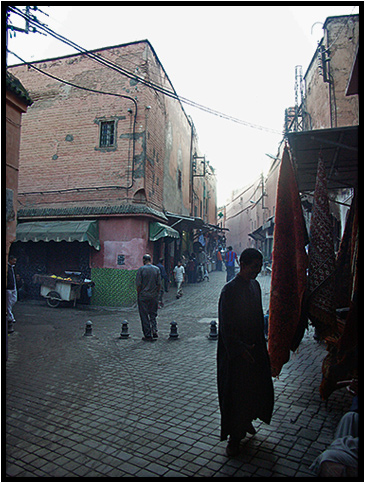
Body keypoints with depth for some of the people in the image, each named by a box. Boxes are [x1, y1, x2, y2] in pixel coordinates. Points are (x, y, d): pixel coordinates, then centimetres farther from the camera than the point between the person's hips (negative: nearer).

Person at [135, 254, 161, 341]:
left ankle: (148, 335, 9)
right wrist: (157, 293, 12)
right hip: (154, 296, 3)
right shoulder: (157, 269, 1)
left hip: (143, 296, -3)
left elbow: (138, 284, -9)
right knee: (153, 314, 17)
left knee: (144, 316, 6)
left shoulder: (141, 269, -8)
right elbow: (159, 283, 2)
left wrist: (138, 294, 2)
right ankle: (154, 330, 0)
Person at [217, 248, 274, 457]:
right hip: (236, 351, -7)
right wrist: (240, 349, -20)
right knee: (235, 392, 3)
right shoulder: (230, 290, -19)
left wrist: (261, 343, 14)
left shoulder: (255, 285, 4)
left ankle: (247, 420, 43)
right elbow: (225, 325, -18)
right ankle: (234, 438, 22)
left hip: (255, 347, 7)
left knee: (259, 388, 17)